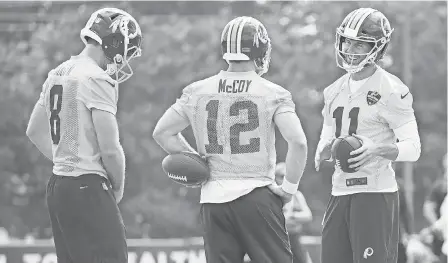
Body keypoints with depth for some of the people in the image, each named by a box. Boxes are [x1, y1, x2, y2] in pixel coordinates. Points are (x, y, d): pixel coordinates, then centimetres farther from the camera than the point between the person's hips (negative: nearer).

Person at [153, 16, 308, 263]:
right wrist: (289, 187, -1)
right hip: (257, 195, -3)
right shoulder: (273, 94, -5)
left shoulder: (197, 92, 6)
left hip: (213, 198, 3)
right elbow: (298, 142, -14)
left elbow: (162, 133, 12)